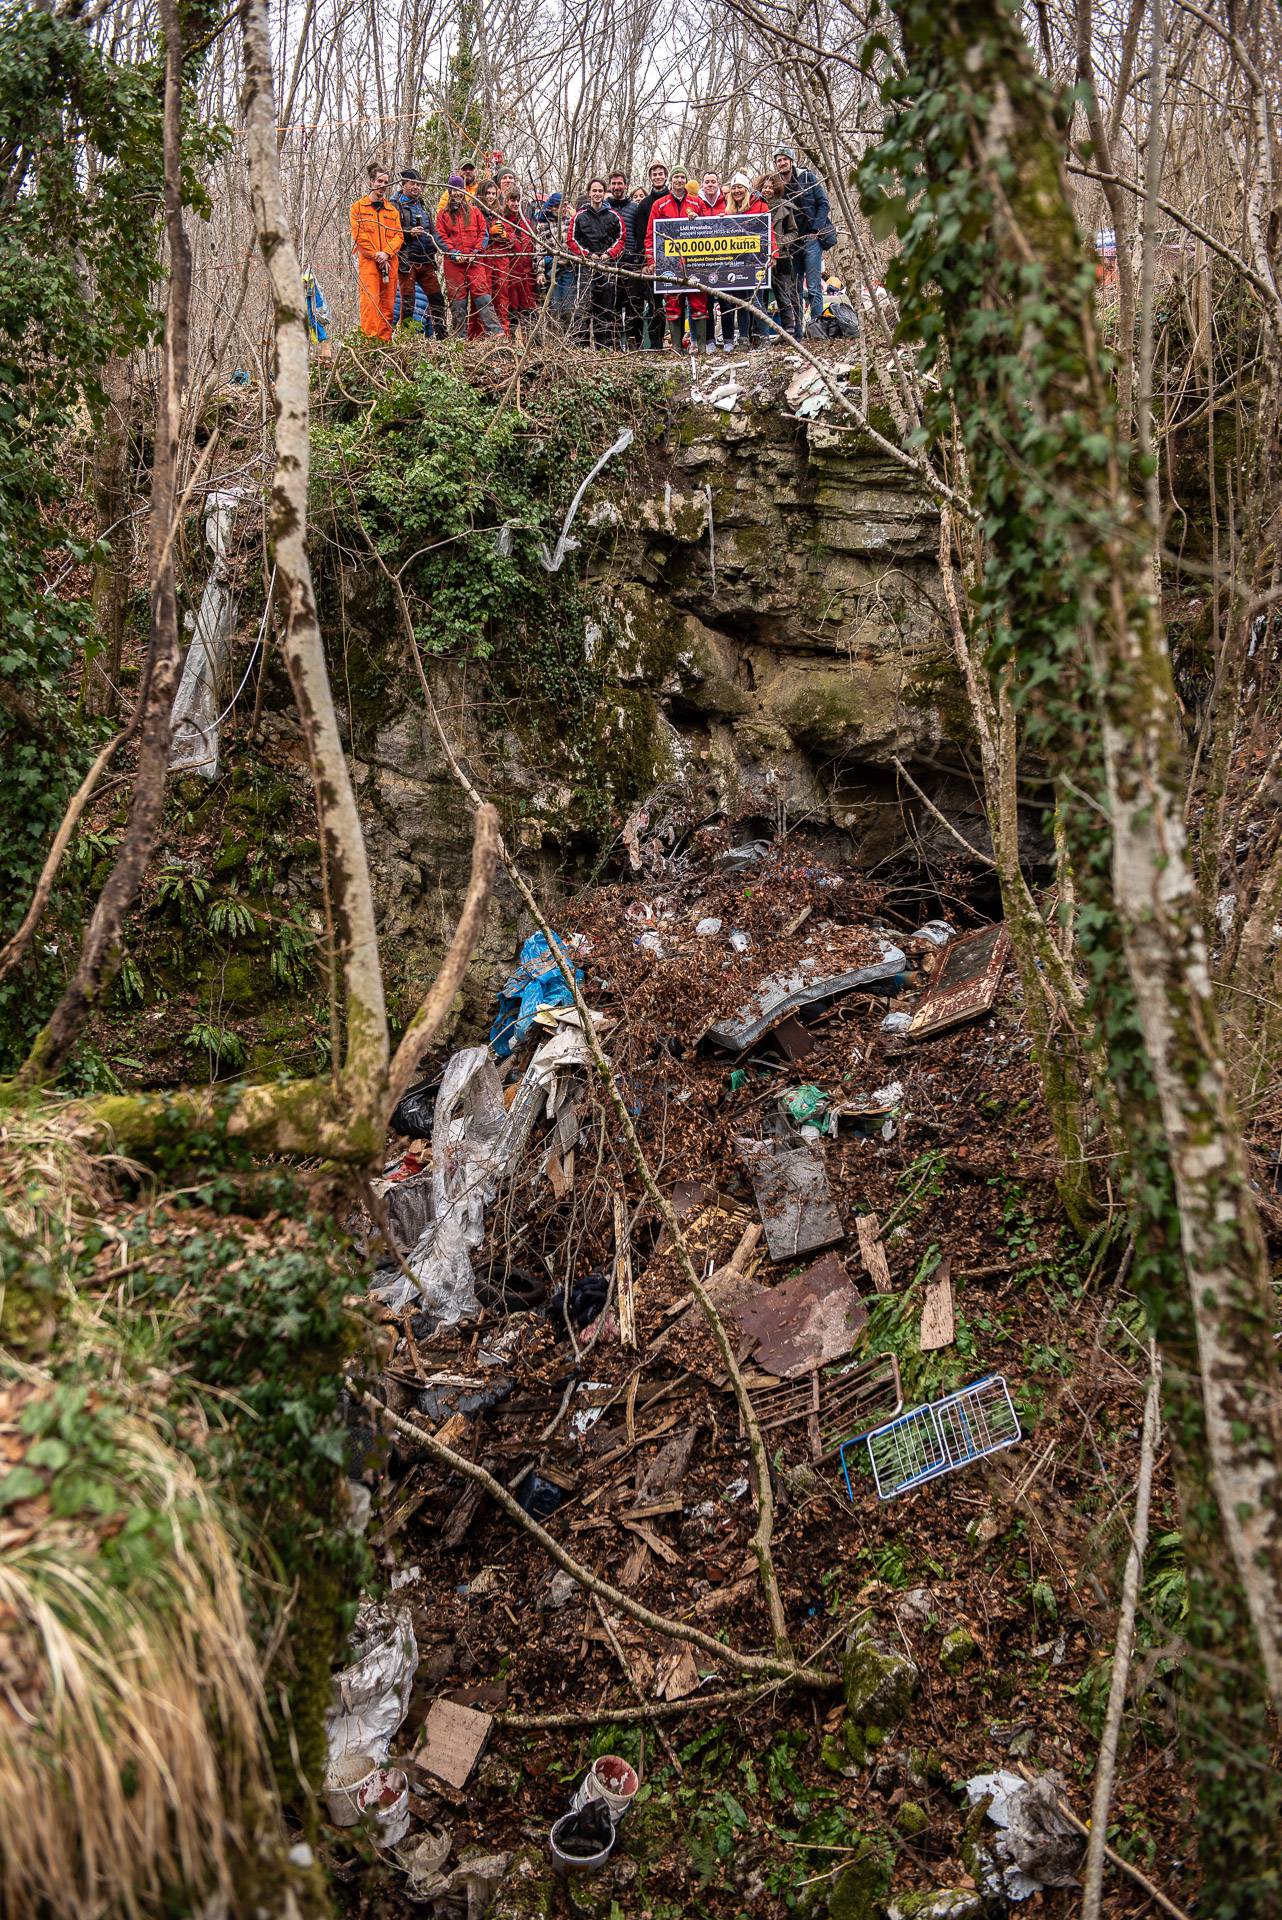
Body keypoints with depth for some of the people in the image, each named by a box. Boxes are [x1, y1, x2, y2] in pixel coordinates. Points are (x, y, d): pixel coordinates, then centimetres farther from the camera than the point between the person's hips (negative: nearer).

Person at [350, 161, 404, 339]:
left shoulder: (392, 210, 20)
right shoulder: (358, 206, 9)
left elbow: (398, 235, 9)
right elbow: (359, 235, -1)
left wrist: (386, 253, -8)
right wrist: (376, 255, -10)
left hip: (389, 262, 4)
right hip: (367, 261, -4)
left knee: (388, 304, 2)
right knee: (370, 301, -16)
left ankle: (385, 341, 6)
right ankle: (369, 340, -21)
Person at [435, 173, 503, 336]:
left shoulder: (475, 211, 13)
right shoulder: (443, 214, 12)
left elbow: (484, 233, 8)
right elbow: (441, 237, 4)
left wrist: (476, 252, -6)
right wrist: (454, 253, -9)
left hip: (475, 261, -1)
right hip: (453, 263, 1)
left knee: (482, 293, -11)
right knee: (457, 299, 1)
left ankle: (495, 330, -18)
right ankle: (461, 335, 5)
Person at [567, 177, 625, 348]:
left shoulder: (613, 215, 10)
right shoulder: (580, 216, 6)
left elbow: (621, 238, 13)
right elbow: (571, 240, 5)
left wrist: (609, 253, -3)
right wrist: (587, 254, -6)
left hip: (609, 265, 2)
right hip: (587, 264, -2)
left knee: (607, 307, 5)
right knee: (584, 304, -13)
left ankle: (606, 345, 10)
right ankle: (577, 343, -16)